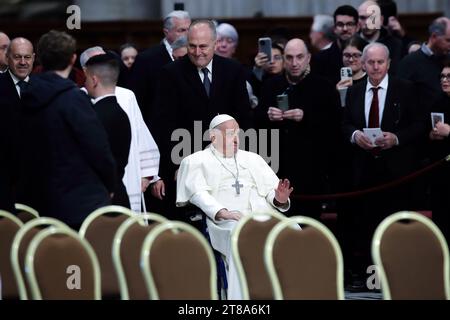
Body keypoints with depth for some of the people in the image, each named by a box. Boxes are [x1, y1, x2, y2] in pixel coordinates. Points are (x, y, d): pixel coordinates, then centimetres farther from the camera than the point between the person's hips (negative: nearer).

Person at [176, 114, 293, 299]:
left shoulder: (253, 159, 31)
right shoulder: (196, 161, 18)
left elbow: (271, 189, 21)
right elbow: (198, 193, 0)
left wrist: (279, 199, -6)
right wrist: (222, 212, -19)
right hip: (226, 221, -4)